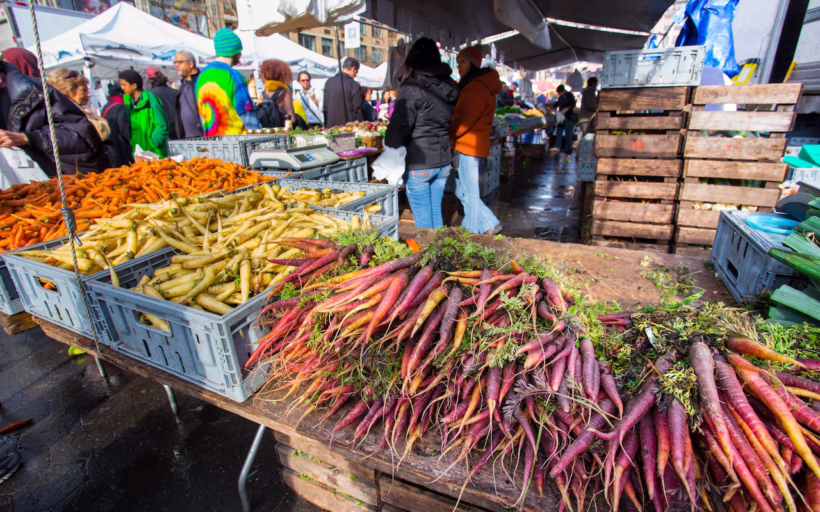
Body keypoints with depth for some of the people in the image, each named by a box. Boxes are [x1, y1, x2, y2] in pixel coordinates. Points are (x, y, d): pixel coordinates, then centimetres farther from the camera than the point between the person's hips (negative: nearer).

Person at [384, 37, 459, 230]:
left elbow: (399, 128, -15)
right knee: (436, 211, 18)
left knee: (422, 217, 5)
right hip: (444, 161, 7)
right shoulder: (451, 86, 8)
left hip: (419, 162, -7)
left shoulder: (412, 89, -12)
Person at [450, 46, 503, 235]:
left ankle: (470, 234, 11)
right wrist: (452, 136, 5)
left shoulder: (477, 88, -15)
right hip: (469, 146, 10)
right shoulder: (473, 85, 19)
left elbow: (465, 121, -19)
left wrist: (448, 135, -4)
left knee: (469, 193, -1)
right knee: (462, 191, 16)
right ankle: (490, 225, 23)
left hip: (469, 146, -10)